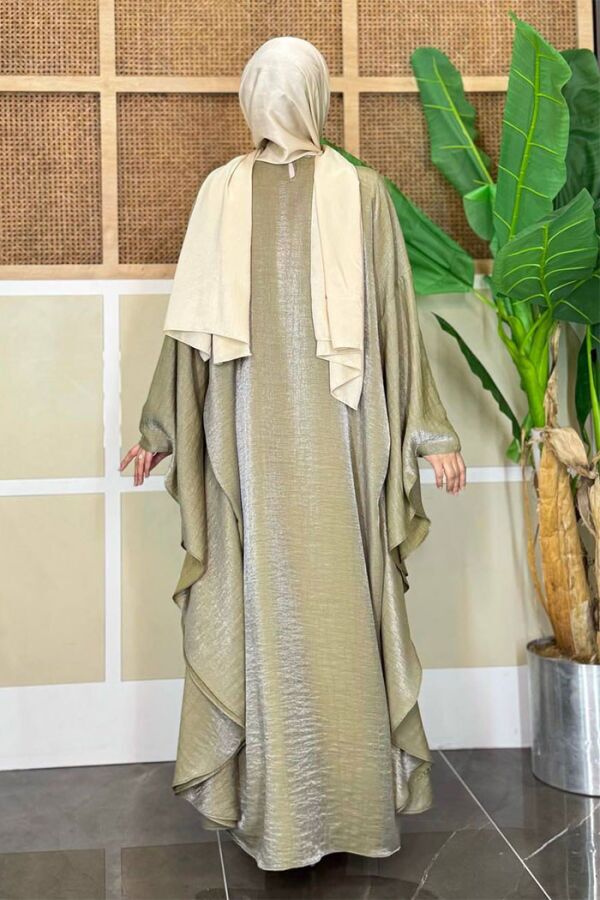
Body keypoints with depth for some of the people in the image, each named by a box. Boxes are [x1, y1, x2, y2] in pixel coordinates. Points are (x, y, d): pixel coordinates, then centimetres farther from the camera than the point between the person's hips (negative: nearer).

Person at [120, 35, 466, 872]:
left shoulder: (221, 191, 1)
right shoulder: (362, 191, -1)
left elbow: (191, 325, 2)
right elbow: (394, 323, -2)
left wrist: (158, 429, 12)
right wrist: (432, 432, 5)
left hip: (247, 431, 1)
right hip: (338, 429, 0)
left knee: (258, 600, 8)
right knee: (343, 602, 7)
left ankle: (269, 803, 19)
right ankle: (356, 795, 19)